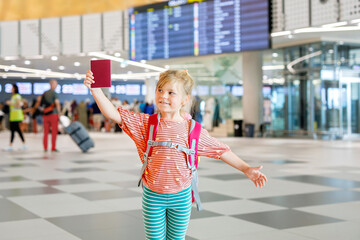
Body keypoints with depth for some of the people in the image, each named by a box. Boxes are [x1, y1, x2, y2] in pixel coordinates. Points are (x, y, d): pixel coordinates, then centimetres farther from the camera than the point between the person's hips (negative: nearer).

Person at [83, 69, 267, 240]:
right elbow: (113, 114, -12)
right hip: (152, 196, 0)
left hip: (181, 196, 1)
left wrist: (246, 169, 4)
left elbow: (221, 151, 4)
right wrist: (95, 88, -24)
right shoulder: (145, 123, -6)